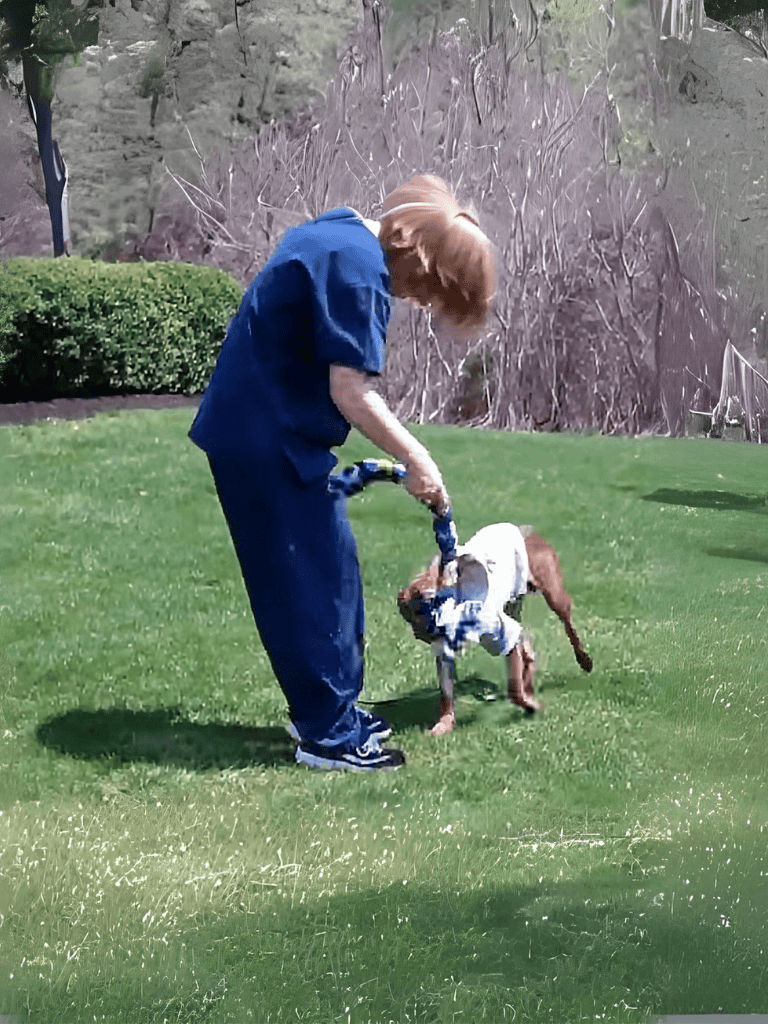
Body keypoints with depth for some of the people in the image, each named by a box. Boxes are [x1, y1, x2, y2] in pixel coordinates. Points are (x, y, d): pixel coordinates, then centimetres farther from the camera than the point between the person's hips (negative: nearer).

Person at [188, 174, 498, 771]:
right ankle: (329, 734, 6)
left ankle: (327, 707, 26)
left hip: (256, 427, 10)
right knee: (313, 581, -3)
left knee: (333, 568, 15)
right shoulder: (360, 272, -22)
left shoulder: (343, 231, 10)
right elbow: (350, 392, -24)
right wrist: (416, 460, -15)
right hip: (268, 441, -10)